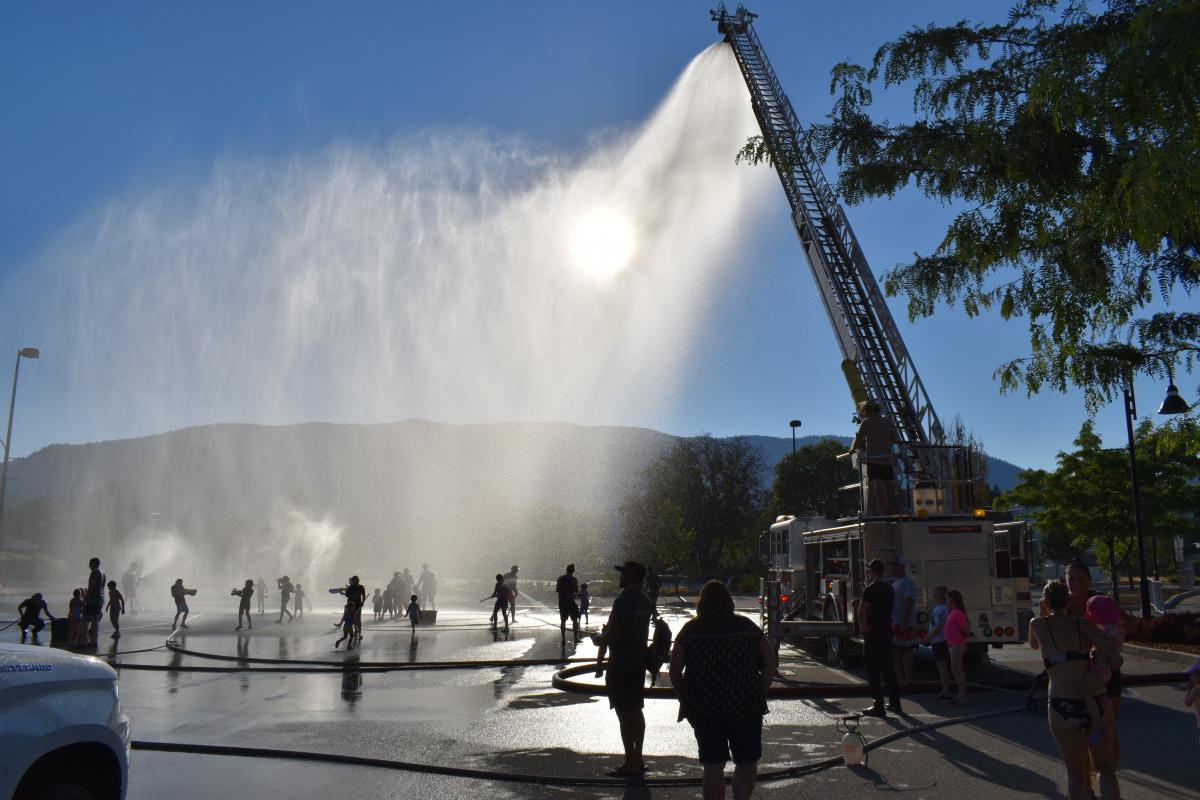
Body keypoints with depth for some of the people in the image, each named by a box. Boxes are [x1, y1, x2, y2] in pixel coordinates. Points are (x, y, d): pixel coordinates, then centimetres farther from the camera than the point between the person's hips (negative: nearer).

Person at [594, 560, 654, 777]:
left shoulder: (623, 601, -19)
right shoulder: (645, 601, 9)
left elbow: (612, 634, -22)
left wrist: (600, 640, -1)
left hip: (620, 665, -9)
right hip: (639, 662, 9)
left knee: (624, 713, -3)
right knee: (636, 711, 14)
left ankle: (630, 763, 1)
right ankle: (638, 759, 22)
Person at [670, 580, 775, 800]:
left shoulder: (690, 630, 0)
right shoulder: (746, 626, 2)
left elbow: (675, 670, -3)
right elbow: (770, 661, 0)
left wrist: (684, 701, 5)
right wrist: (759, 693, 5)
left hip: (704, 708, 0)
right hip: (746, 706, 0)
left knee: (713, 766, 8)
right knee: (747, 761, 12)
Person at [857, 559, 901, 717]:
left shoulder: (870, 589, -16)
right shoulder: (889, 588, 8)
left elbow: (862, 611, -25)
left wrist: (863, 627, -13)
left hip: (873, 634, -8)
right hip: (887, 632, 8)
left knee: (872, 670, -2)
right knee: (888, 668, 17)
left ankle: (879, 707, -2)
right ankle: (894, 703, 23)